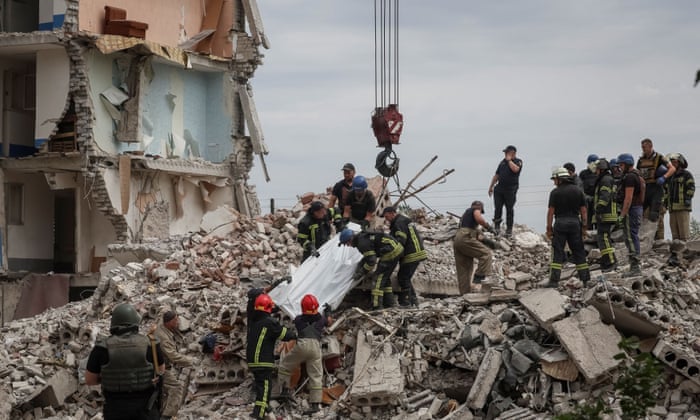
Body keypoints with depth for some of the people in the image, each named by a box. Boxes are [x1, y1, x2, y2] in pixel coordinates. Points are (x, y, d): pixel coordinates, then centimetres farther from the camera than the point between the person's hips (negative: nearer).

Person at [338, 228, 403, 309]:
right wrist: (358, 269, 18)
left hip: (391, 253, -10)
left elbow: (371, 260, -19)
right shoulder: (363, 237, 14)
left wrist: (361, 273, -8)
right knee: (385, 277, 21)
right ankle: (389, 304, 28)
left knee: (378, 278, -7)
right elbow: (367, 257, 25)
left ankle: (377, 307, -10)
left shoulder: (363, 242, -18)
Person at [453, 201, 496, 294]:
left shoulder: (466, 213, 35)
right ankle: (479, 276, -18)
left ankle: (465, 293, 5)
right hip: (465, 238, -9)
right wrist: (489, 227, -2)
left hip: (457, 241, 9)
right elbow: (479, 219, -12)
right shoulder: (476, 209, 11)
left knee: (463, 270, 7)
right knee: (486, 254, -10)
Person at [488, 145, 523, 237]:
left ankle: (509, 229, 10)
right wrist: (491, 186, 19)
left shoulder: (518, 162, 0)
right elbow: (496, 175, 21)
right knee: (498, 208, -1)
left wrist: (509, 160, -10)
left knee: (509, 209, 2)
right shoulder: (503, 162, 16)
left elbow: (515, 169, -24)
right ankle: (497, 226, 11)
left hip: (511, 189, -4)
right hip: (499, 188, 4)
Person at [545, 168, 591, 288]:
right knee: (579, 252, 10)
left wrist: (549, 228, -1)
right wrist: (583, 227, 12)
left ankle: (554, 280, -7)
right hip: (575, 223, 3)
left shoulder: (555, 192, -4)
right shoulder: (578, 191, 7)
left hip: (560, 224, -3)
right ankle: (585, 279, 10)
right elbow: (583, 211, 7)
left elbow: (551, 211, -6)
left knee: (557, 252, -2)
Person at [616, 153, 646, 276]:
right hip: (637, 208, 11)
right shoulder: (637, 176, 18)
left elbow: (628, 198, -21)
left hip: (631, 210, -11)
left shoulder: (630, 177, -15)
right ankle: (636, 266, 18)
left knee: (631, 238, -9)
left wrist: (622, 214, -19)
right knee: (633, 238, 14)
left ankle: (635, 267, -9)